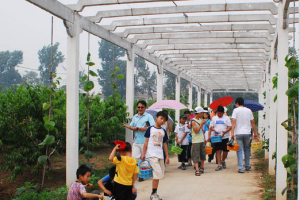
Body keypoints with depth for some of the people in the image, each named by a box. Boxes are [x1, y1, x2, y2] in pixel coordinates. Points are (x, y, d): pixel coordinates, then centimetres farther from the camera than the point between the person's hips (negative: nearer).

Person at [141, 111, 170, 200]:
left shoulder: (163, 131, 13)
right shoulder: (150, 128, 0)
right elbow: (146, 141, 2)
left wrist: (167, 156, 16)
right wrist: (143, 153, 0)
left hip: (160, 155, 6)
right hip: (151, 155, -6)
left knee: (159, 174, 7)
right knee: (158, 173, -15)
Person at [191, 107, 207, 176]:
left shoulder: (200, 119, 11)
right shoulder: (193, 121, -12)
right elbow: (196, 131, -17)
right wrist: (201, 124, -17)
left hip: (202, 140, 8)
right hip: (196, 141, -7)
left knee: (203, 154, 13)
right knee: (196, 155, -8)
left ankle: (202, 167, 28)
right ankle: (197, 170, -12)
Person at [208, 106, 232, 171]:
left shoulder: (226, 118, 5)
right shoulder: (214, 118, 11)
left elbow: (230, 127, 0)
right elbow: (211, 127, 10)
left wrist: (225, 131, -18)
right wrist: (214, 130, -12)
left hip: (225, 137, -1)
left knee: (225, 150, 2)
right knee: (218, 151, -4)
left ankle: (223, 161, 29)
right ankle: (219, 165, -1)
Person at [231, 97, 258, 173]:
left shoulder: (236, 110, -2)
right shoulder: (248, 110, 8)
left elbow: (234, 122, -10)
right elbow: (252, 122, 9)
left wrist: (232, 132, -13)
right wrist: (255, 133, 15)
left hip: (238, 133, -3)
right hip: (247, 133, 3)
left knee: (239, 150, 0)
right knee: (247, 150, 18)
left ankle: (241, 168, -5)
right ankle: (247, 166, 26)